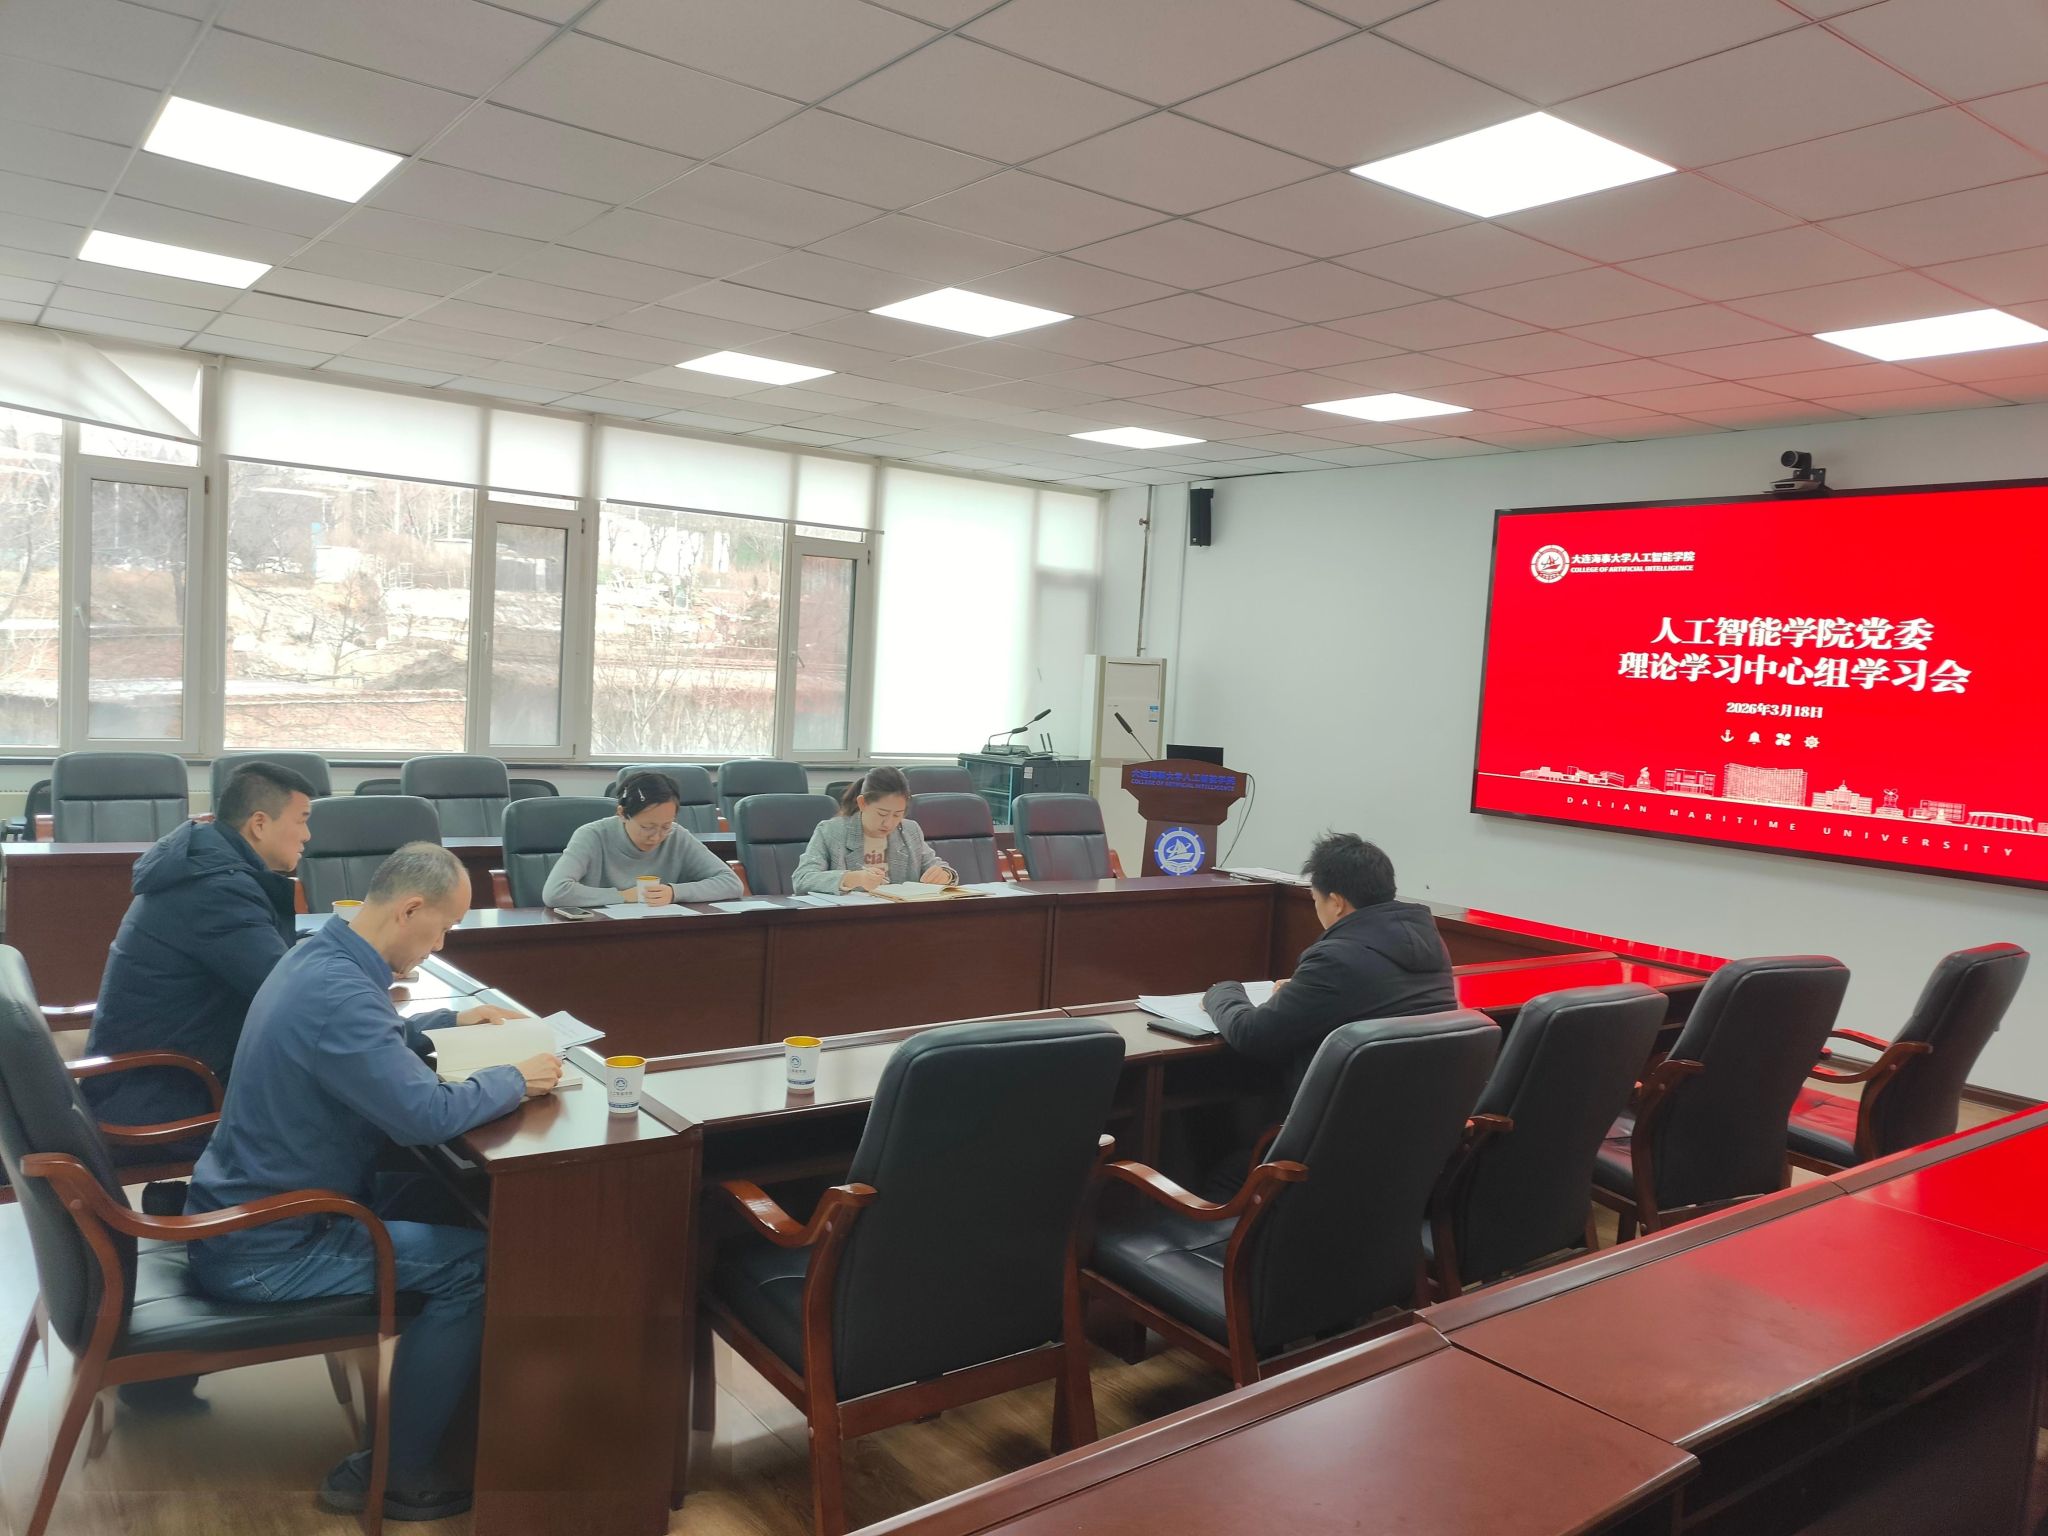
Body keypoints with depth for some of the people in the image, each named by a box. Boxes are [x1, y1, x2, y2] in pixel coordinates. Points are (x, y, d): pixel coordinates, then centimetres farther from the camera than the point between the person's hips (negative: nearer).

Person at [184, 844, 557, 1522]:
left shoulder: (322, 955, 4)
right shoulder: (338, 992, -29)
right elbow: (428, 1114, -34)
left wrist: (452, 1021, 17)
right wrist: (516, 1078, -18)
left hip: (248, 1206, 10)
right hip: (260, 1248, -10)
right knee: (474, 1263, -11)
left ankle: (448, 1386, 25)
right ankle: (392, 1477, 2)